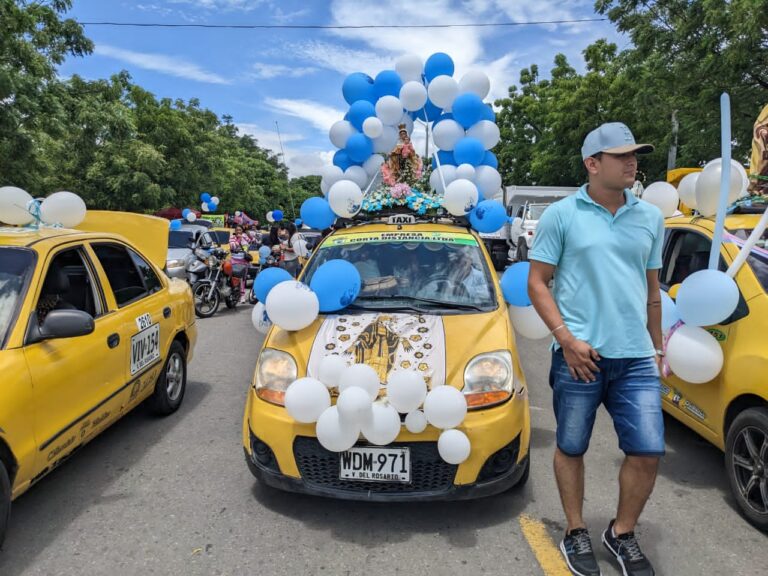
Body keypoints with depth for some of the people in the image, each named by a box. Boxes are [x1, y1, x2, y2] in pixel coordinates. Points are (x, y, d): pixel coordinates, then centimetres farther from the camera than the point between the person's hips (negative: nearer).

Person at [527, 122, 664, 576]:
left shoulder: (650, 218, 11)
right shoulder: (562, 215, -2)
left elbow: (652, 289, 18)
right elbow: (537, 283, -3)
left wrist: (658, 347, 17)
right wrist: (567, 339, -12)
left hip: (636, 357, 4)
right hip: (579, 356, -3)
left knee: (648, 451, 4)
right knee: (571, 448, 10)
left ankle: (622, 533, 29)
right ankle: (576, 532, 32)